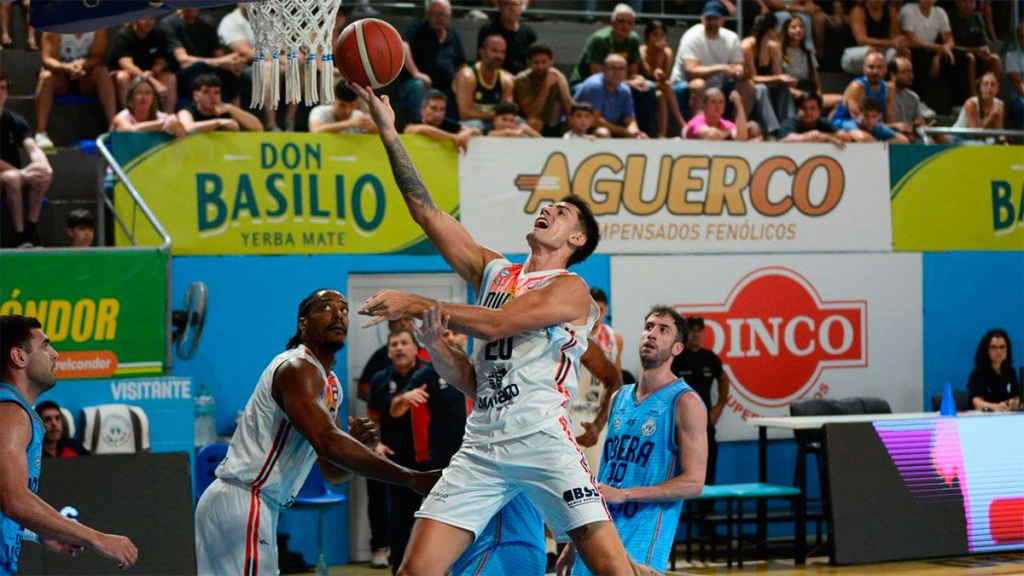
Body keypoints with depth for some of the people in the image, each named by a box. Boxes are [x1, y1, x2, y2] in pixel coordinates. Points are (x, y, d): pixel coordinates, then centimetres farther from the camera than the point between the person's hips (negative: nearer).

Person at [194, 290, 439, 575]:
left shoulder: (331, 386, 16)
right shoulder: (297, 368, -14)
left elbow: (333, 474, 19)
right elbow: (327, 442, -30)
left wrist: (359, 445, -5)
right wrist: (413, 479, -33)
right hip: (241, 502, -10)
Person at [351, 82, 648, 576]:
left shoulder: (570, 289, 0)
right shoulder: (493, 271, 19)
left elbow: (494, 324, -13)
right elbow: (427, 212, 15)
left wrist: (416, 305, -13)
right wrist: (389, 132, 10)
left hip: (543, 442, -5)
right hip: (481, 446, 5)